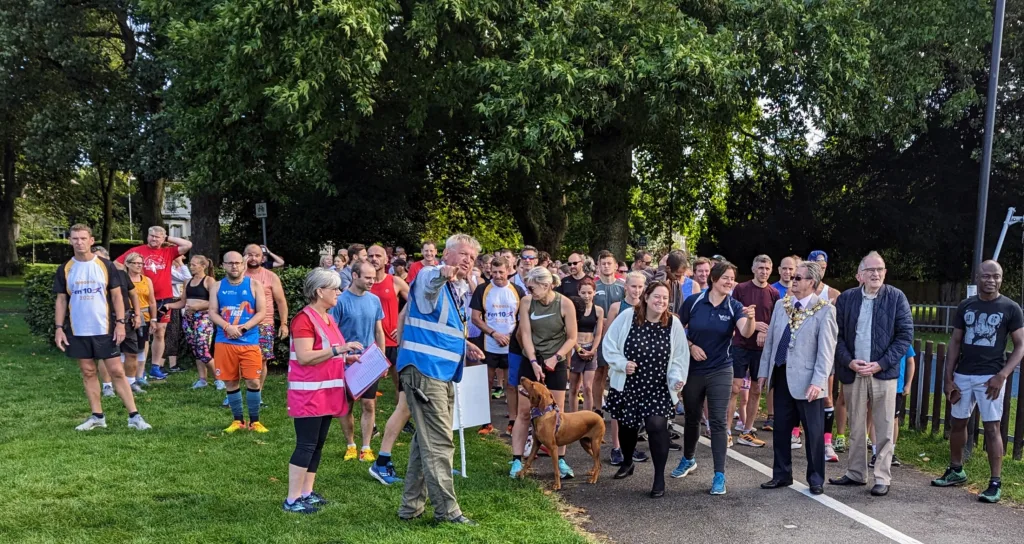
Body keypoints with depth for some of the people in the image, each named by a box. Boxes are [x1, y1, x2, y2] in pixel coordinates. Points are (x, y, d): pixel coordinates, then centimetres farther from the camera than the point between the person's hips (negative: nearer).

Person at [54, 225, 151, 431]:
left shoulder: (105, 265, -2)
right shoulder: (65, 269, 3)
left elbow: (116, 295, 0)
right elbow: (61, 300, 7)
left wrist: (120, 323, -8)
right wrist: (59, 328, -1)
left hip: (104, 329, -2)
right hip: (77, 331, 2)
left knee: (117, 371, -2)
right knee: (88, 373, 9)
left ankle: (134, 416, -1)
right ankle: (97, 416, 19)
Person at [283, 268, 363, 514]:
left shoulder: (328, 318, 15)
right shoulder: (304, 319, -14)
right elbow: (304, 357, -23)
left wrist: (348, 358, 12)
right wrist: (338, 349, -24)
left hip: (327, 393, 9)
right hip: (308, 393, -9)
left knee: (318, 444, 12)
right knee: (306, 445, -7)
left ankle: (307, 492, 20)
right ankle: (292, 500, 0)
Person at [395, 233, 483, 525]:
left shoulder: (457, 289, 16)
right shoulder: (430, 277, -11)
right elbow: (427, 284, -39)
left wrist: (463, 345, 14)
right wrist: (442, 274, -60)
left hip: (442, 372, 10)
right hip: (424, 369, -10)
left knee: (426, 440, 15)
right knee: (439, 443, -7)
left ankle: (411, 506, 25)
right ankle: (447, 510, 1)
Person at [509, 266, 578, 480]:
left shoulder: (565, 304, -13)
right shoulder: (526, 302, -10)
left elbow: (572, 338, -7)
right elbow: (526, 335, -10)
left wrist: (555, 358, -17)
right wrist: (534, 362, -19)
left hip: (557, 363, -1)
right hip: (531, 361, 1)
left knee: (557, 413, 4)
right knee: (524, 411, 2)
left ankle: (561, 460, 14)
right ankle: (517, 461, 9)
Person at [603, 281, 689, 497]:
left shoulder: (673, 324, -7)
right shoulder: (627, 316, -10)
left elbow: (680, 357, -1)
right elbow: (609, 344, -3)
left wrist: (677, 378, -16)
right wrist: (621, 364, -15)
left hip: (658, 388, -1)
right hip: (628, 385, 1)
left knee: (657, 427, -16)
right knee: (627, 426, 16)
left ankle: (659, 478, -2)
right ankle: (627, 463, 46)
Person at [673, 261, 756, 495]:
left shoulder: (734, 307, -9)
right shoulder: (693, 302, -8)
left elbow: (746, 333, -26)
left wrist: (750, 319, -46)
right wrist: (691, 346, -15)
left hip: (720, 372, -1)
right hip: (692, 369, 1)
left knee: (718, 421, -5)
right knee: (692, 418, 16)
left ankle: (719, 475, 0)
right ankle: (688, 460, 38)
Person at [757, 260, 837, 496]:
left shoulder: (825, 310, -8)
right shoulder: (781, 305, 9)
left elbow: (827, 349, -13)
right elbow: (770, 340, 12)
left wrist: (818, 381, -20)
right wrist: (764, 371, 9)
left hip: (806, 379, -5)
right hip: (781, 376, 5)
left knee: (814, 432, 6)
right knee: (781, 429, 12)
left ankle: (816, 479, 20)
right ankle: (782, 475, 25)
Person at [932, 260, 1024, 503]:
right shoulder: (965, 306, 6)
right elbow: (955, 343, 9)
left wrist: (1002, 376, -15)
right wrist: (948, 378, 3)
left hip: (990, 377, -4)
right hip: (963, 375, 4)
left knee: (992, 428, -4)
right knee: (958, 423, 12)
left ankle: (996, 483, 1)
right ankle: (956, 471, 27)